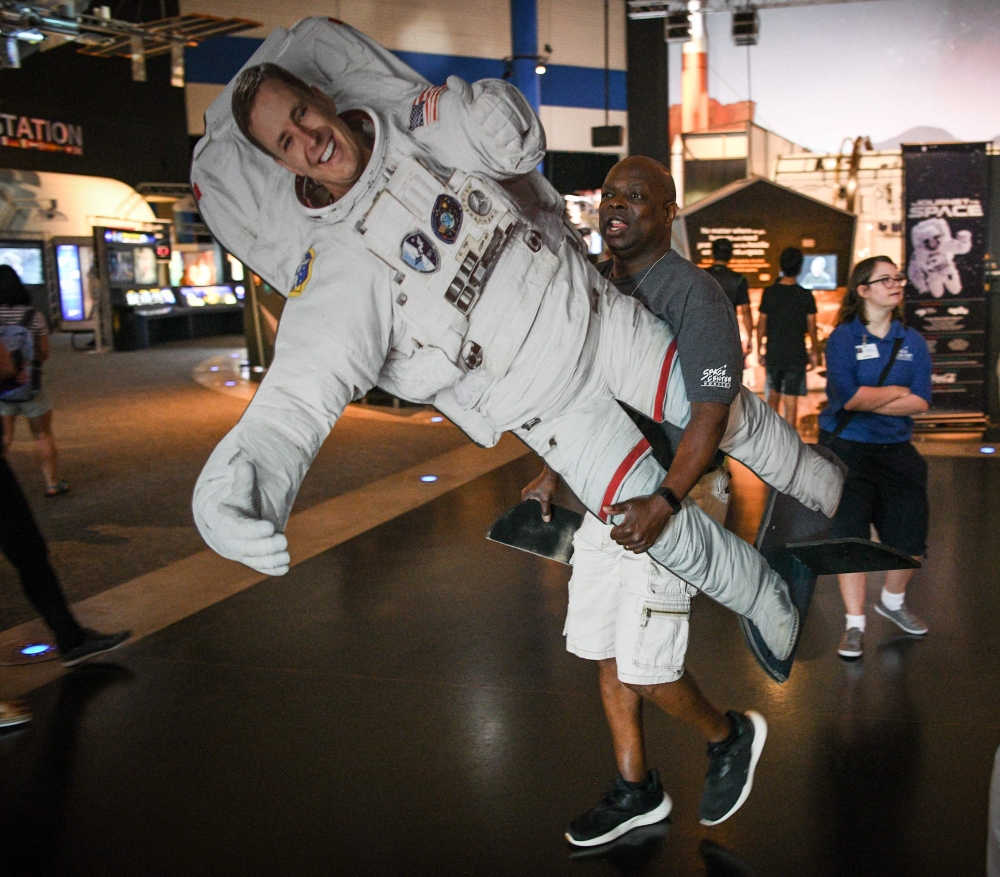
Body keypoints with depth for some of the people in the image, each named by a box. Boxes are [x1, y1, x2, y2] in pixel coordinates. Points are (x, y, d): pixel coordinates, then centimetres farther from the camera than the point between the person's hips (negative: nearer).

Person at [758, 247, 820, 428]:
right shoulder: (806, 296, -6)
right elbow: (811, 328, -1)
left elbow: (761, 325, -1)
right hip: (796, 355, -1)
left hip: (773, 354, 2)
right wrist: (814, 352, 11)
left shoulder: (769, 293, -5)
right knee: (791, 402, 1)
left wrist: (759, 350, 10)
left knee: (774, 396, 18)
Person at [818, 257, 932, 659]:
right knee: (850, 537, 1)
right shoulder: (842, 338, -8)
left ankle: (892, 601, 37)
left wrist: (869, 400, -16)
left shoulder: (912, 341, 4)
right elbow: (848, 396, -21)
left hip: (897, 450, 4)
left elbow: (921, 401, -7)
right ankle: (854, 624, 14)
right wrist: (897, 391, -9)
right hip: (847, 450, -4)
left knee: (909, 538, 8)